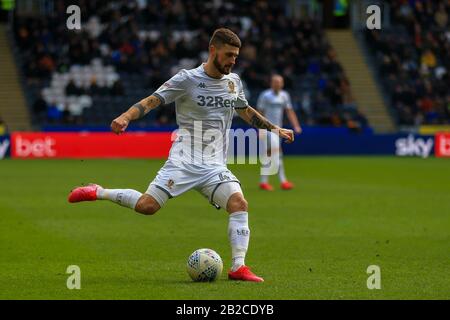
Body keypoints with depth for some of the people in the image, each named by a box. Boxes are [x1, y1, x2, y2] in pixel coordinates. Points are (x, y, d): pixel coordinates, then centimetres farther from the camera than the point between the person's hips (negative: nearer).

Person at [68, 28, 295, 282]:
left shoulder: (234, 82, 12)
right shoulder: (187, 79, -6)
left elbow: (245, 111, 32)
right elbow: (152, 101, -10)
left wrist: (275, 128, 31)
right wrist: (126, 117, -27)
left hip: (215, 166, 5)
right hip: (184, 161, -5)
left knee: (239, 204, -20)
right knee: (147, 206, -18)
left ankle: (238, 267, -16)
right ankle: (98, 192, 6)